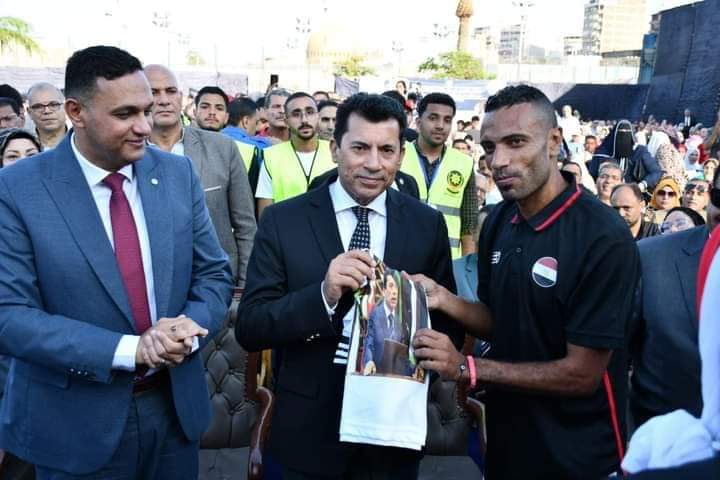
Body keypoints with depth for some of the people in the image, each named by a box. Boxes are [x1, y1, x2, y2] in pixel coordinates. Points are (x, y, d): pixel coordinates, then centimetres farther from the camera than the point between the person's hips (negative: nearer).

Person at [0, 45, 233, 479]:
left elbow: (214, 275, 2)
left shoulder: (178, 173, -2)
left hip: (176, 406, 3)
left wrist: (188, 330, -18)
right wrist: (131, 349, -23)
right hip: (75, 423, -3)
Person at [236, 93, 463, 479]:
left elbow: (448, 324, 4)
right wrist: (322, 294, -27)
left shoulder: (427, 224, -3)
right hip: (308, 427, -1)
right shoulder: (283, 220, -9)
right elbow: (248, 328, -11)